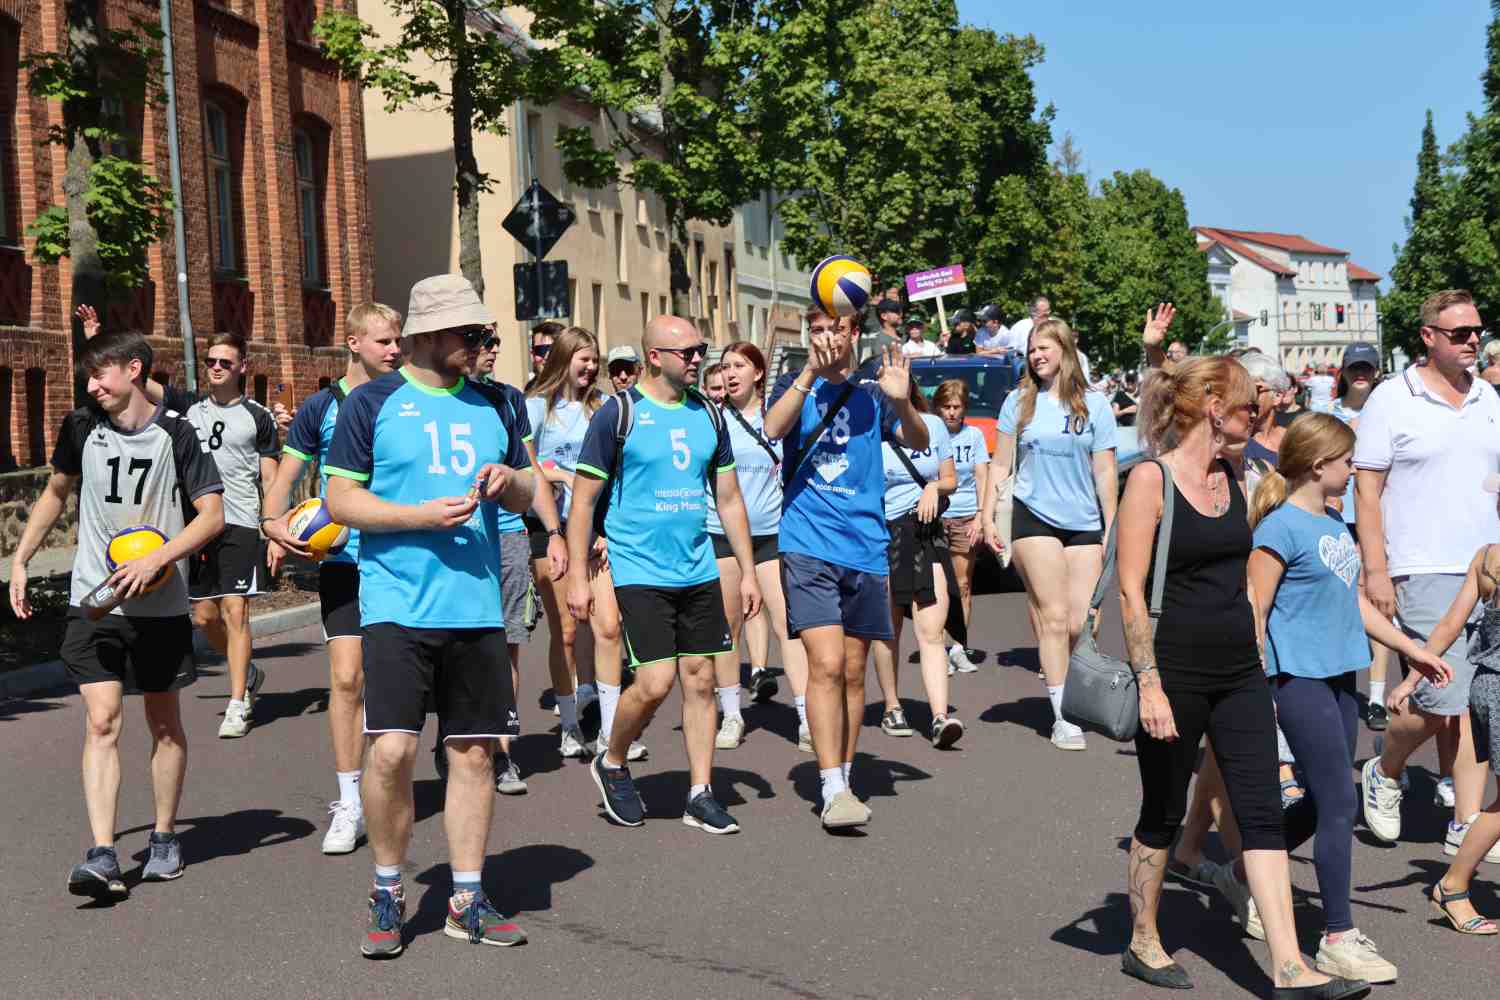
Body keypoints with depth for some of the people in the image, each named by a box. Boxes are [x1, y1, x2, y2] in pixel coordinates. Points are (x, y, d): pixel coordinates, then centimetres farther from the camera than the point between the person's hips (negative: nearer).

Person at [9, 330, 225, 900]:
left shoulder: (176, 434, -7)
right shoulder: (82, 427, 3)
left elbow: (212, 515, -9)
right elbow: (56, 493, 19)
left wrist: (154, 560, -20)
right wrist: (20, 560, 14)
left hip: (160, 605, -1)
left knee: (164, 725, 10)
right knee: (102, 723, -8)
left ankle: (164, 839, 25)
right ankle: (103, 858, -10)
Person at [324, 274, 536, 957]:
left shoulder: (494, 405, 14)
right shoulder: (372, 403, 0)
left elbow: (527, 496, 20)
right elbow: (339, 498, -3)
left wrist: (509, 479, -4)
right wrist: (423, 515, -15)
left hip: (478, 608, 4)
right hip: (398, 606, -4)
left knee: (474, 752, 7)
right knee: (392, 749, -13)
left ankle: (466, 900, 20)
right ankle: (388, 893, 10)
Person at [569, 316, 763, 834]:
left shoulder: (708, 415, 10)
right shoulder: (617, 414, -6)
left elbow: (729, 499, 15)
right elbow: (584, 499, -5)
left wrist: (748, 572, 11)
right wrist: (577, 576, -9)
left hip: (699, 572, 5)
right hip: (640, 571, -5)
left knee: (701, 679, 6)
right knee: (655, 682, -10)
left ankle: (701, 795, 16)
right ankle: (611, 763, 17)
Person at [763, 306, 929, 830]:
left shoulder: (872, 394, 12)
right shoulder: (797, 385, 6)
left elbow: (919, 442, 0)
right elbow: (773, 428, -14)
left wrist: (902, 401, -20)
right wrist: (811, 371, -27)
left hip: (866, 548, 3)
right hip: (809, 545, -3)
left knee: (853, 672, 9)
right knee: (826, 664, -14)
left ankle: (843, 780, 21)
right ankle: (833, 790, -11)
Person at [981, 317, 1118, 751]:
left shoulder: (1094, 404, 4)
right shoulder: (1019, 402, 4)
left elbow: (1105, 471, 4)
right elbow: (1000, 464, 8)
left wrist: (1111, 529, 2)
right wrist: (988, 517, 2)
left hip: (1085, 523, 1)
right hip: (1034, 517, -1)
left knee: (1083, 625, 0)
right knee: (1053, 617, -5)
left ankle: (1074, 699, 24)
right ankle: (1063, 719, -1)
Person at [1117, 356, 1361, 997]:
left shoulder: (1232, 480, 11)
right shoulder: (1151, 478, -11)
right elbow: (1131, 589, -15)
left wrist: (1258, 665, 20)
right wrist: (1149, 684, -20)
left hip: (1239, 673, 6)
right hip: (1176, 673, -6)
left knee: (1262, 812, 1)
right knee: (1163, 813, 8)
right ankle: (1143, 946, 25)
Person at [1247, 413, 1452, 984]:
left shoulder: (1335, 523, 13)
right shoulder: (1281, 527, -14)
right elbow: (1254, 612, -15)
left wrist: (1411, 649, 21)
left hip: (1337, 676, 9)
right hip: (1299, 678, -9)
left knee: (1325, 805, 14)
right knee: (1340, 805, -6)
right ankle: (1338, 941, 4)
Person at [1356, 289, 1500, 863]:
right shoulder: (1392, 399, -3)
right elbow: (1366, 489, -5)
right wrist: (1375, 571, -11)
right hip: (1425, 574, -5)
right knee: (1443, 701, -10)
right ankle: (1384, 773, 19)